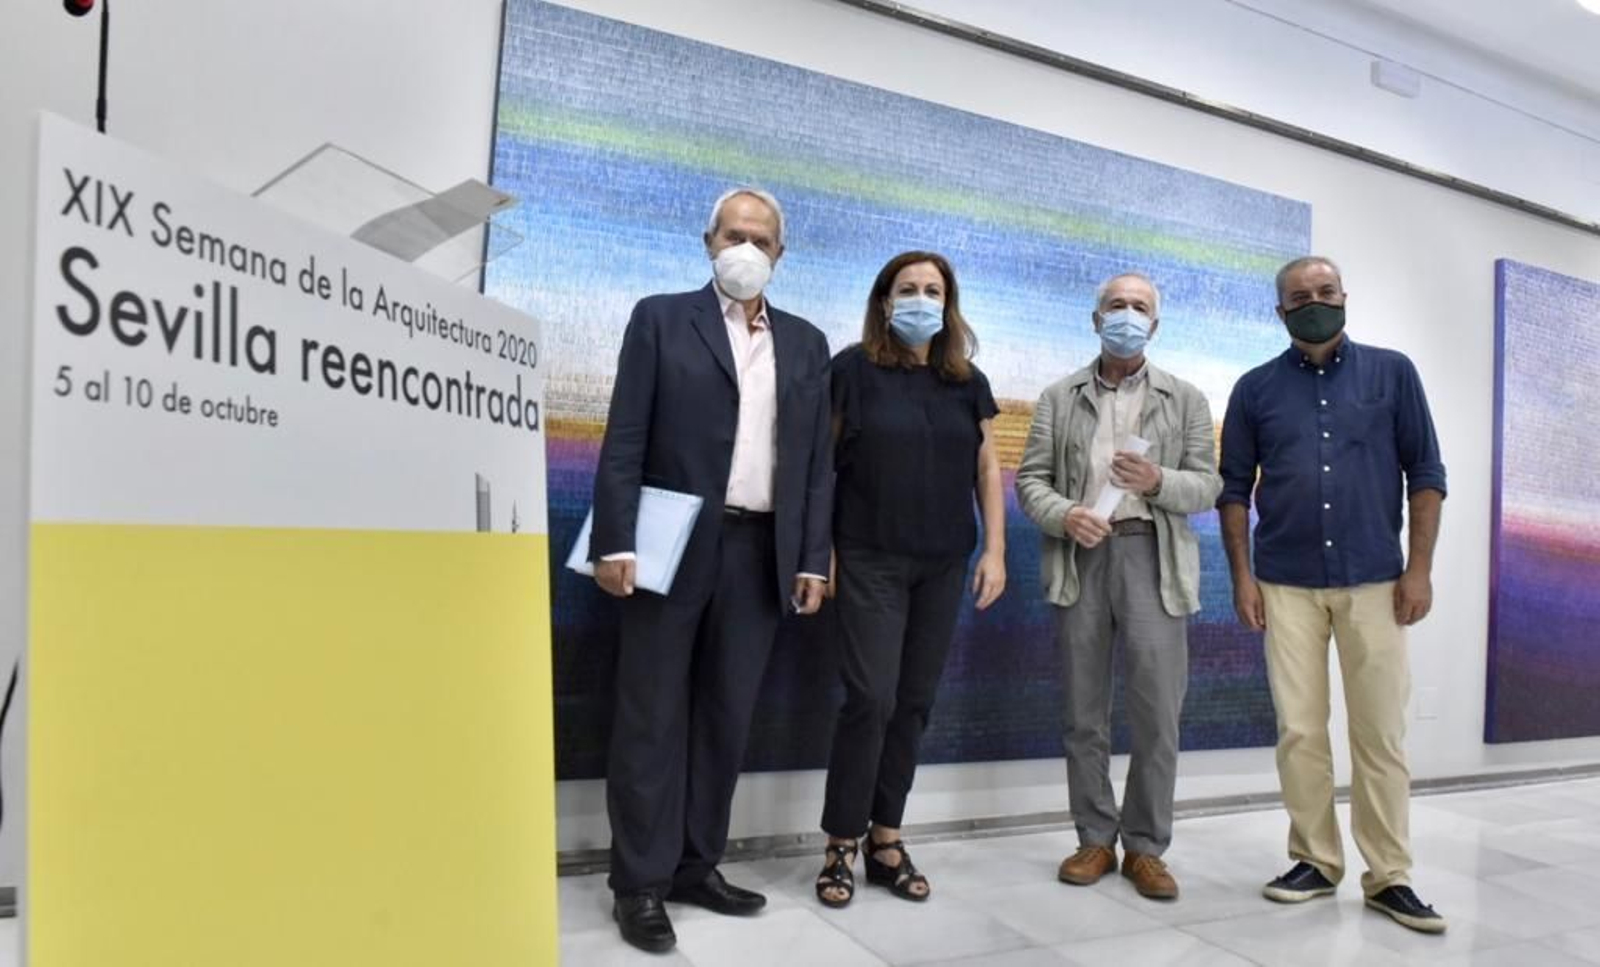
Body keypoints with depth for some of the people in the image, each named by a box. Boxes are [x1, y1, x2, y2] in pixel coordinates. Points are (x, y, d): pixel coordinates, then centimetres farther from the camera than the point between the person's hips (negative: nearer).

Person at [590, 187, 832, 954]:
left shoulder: (806, 343, 14)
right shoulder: (661, 319, 4)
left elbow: (817, 460, 11)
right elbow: (625, 440, -3)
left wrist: (813, 559, 4)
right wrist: (615, 542, -12)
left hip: (761, 554, 4)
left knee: (726, 719, 10)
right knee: (653, 718, 3)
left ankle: (697, 866, 23)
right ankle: (640, 883, 13)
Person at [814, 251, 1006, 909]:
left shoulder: (968, 382, 9)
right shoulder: (853, 369, -3)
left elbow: (988, 470, 11)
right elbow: (819, 464, -3)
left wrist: (994, 552, 4)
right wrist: (819, 551, -8)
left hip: (943, 565, 4)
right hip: (870, 561, -4)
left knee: (915, 702, 8)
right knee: (871, 698, -7)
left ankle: (886, 839, 21)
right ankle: (841, 845, 8)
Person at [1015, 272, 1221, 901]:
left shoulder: (1186, 399, 12)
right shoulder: (1060, 397, 13)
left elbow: (1208, 486, 6)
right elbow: (1031, 479, 6)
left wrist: (1158, 481, -14)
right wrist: (1063, 514, -14)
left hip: (1152, 558, -1)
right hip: (1079, 558, 1)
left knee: (1157, 713, -1)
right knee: (1082, 712, 6)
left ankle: (1146, 847, 14)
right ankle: (1095, 840, 19)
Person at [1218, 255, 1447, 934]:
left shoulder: (1392, 373, 5)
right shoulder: (1256, 389, 6)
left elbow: (1425, 471, 4)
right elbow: (1234, 488, 6)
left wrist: (1419, 567, -4)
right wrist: (1242, 575, -1)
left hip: (1374, 582, 0)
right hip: (1286, 586, 1)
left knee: (1380, 734, 3)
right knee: (1300, 732, 4)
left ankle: (1388, 877, 15)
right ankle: (1315, 862, 17)